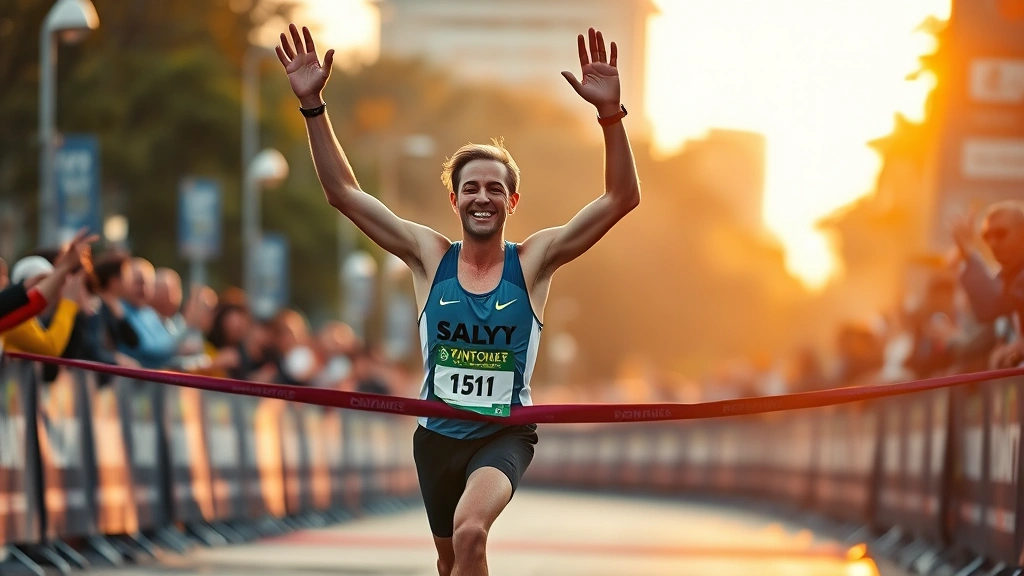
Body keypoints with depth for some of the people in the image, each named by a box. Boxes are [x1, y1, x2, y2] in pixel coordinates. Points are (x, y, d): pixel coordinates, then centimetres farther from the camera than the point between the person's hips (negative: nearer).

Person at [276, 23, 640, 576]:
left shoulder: (533, 260, -7)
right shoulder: (430, 256, -3)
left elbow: (621, 198, -15)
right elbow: (343, 193, -4)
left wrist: (610, 113, -29)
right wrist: (312, 105, -14)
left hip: (504, 437, -3)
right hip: (438, 434, 3)